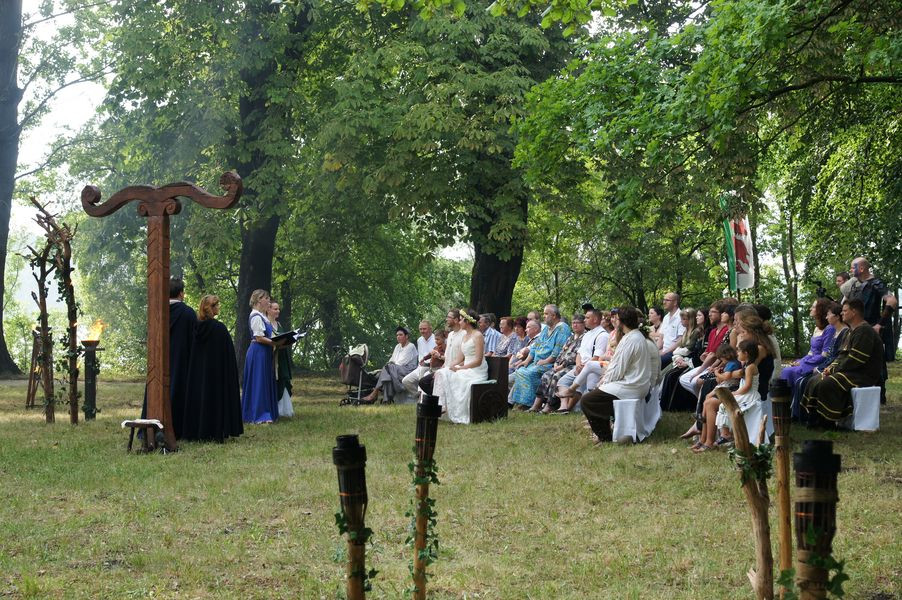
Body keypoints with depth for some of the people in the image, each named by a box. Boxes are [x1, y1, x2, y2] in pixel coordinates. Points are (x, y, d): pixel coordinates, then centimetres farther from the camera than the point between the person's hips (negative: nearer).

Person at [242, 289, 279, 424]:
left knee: (265, 382, 12)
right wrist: (275, 343, -16)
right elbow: (259, 338, -20)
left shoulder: (261, 316, 16)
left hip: (264, 353, 10)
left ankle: (264, 413, 17)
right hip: (258, 352, -10)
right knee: (258, 382, -6)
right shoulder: (256, 316, -15)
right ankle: (258, 414, -3)